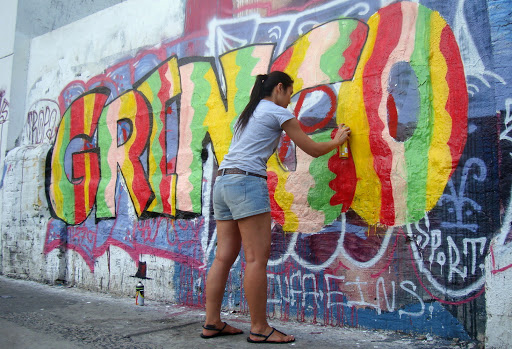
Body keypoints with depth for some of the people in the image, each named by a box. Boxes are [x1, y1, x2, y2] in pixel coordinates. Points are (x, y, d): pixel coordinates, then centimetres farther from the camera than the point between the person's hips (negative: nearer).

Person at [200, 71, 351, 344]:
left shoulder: (248, 113, 26)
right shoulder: (278, 112, 3)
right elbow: (312, 149, 6)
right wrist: (337, 140, 22)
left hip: (222, 181, 9)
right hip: (247, 182, -9)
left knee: (224, 256, 7)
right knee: (257, 257, -6)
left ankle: (212, 323, 11)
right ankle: (259, 329, -1)